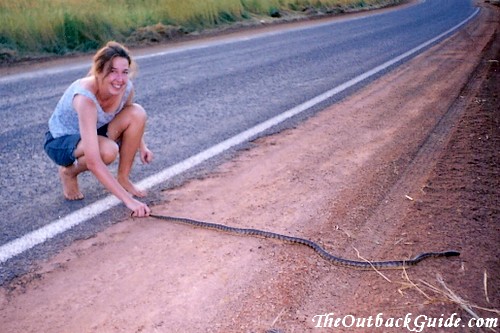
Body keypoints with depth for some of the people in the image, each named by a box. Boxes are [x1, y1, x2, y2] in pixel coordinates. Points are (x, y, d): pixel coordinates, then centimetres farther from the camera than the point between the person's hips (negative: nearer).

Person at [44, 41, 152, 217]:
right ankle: (69, 171, -4)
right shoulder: (85, 97, -37)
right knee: (108, 150, -37)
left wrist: (141, 145, -9)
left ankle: (123, 178, -6)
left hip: (94, 133, 6)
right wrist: (128, 200, -44)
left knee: (137, 112, -19)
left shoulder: (126, 88, -18)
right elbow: (93, 162, -42)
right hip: (60, 141, -6)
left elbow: (130, 120, 9)